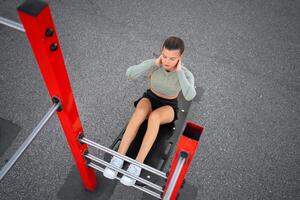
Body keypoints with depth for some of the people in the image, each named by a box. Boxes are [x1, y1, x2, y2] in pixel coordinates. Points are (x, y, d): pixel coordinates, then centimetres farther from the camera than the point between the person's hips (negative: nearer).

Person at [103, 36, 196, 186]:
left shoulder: (186, 74, -21)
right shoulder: (154, 64, -16)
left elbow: (190, 96, -39)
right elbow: (129, 74, -28)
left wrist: (179, 71, -36)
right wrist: (155, 62, -32)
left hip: (167, 108, -1)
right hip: (149, 100, 2)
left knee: (153, 117, -38)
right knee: (140, 113, -36)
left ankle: (137, 164, -36)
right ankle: (118, 158, -35)